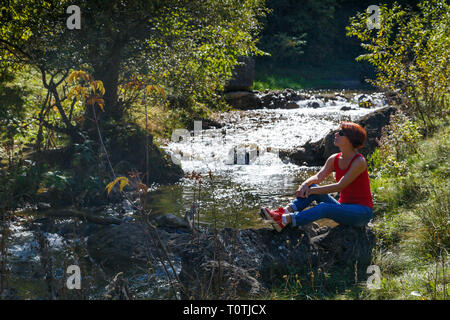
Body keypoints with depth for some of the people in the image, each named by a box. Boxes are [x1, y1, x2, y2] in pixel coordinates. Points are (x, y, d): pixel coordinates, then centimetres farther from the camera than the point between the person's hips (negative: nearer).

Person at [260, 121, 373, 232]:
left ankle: (285, 220, -45)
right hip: (344, 206, 7)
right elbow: (318, 177, -6)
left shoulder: (359, 162, -16)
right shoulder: (334, 159, 6)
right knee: (312, 187, -14)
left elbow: (340, 186, -22)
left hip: (362, 211, -7)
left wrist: (312, 190, -22)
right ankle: (285, 212, -34)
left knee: (324, 207, -34)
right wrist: (306, 184, -28)